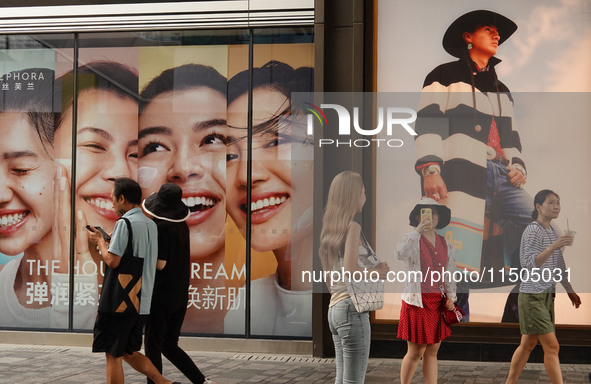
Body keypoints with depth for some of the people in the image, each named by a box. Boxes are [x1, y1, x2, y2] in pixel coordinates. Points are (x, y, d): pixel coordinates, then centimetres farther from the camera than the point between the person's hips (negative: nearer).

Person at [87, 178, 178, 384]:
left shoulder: (124, 223, -14)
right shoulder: (151, 224, 12)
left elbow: (112, 261, -19)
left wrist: (100, 242, -1)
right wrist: (110, 240, 19)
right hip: (142, 303, 8)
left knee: (113, 356, 2)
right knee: (129, 353, 19)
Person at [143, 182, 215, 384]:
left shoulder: (160, 227, -16)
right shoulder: (182, 226, 7)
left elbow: (159, 264, -17)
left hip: (161, 296, -8)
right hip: (180, 296, 8)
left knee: (153, 347, 4)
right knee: (169, 346, 16)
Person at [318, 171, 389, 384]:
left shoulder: (331, 228, 14)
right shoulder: (353, 227, -11)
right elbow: (351, 272, -21)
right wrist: (378, 272, -6)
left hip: (334, 307, 9)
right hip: (352, 306, -9)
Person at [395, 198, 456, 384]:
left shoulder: (445, 244, 12)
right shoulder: (413, 239, -5)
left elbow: (450, 271, 18)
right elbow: (400, 254, -28)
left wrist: (451, 295, 5)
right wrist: (418, 231, -34)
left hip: (438, 302, 5)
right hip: (417, 302, -5)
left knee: (432, 351, 9)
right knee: (415, 352, -4)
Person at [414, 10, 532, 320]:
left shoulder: (501, 90, 31)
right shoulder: (445, 76, 10)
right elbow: (428, 121, -3)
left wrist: (517, 164, 9)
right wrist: (429, 168, -17)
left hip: (501, 175, 7)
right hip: (462, 174, -6)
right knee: (458, 259, -17)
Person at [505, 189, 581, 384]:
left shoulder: (553, 230, 15)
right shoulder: (532, 231, -13)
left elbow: (558, 266, 23)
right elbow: (529, 263, -25)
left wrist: (570, 290, 24)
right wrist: (553, 246, -35)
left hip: (547, 295, 9)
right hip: (532, 296, -9)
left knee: (528, 344, 12)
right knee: (552, 346, -10)